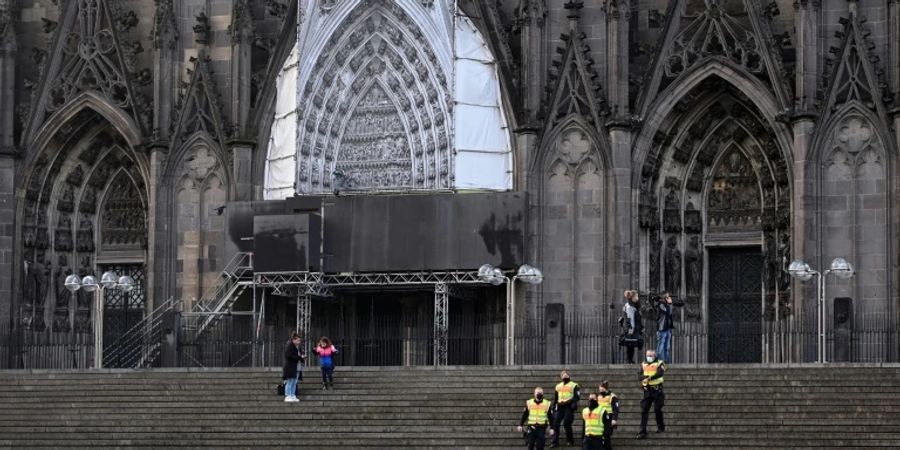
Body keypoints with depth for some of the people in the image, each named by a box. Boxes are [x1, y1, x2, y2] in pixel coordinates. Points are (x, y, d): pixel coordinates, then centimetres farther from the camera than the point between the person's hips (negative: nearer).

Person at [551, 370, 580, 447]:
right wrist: (553, 406, 17)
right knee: (556, 423, -5)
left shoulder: (574, 385, 1)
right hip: (560, 407, 5)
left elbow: (577, 397, -8)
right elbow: (556, 398, 26)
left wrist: (569, 401, -20)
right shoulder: (558, 386, 19)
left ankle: (570, 440, 5)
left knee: (566, 423, -12)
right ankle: (555, 441, -2)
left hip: (569, 407, -5)